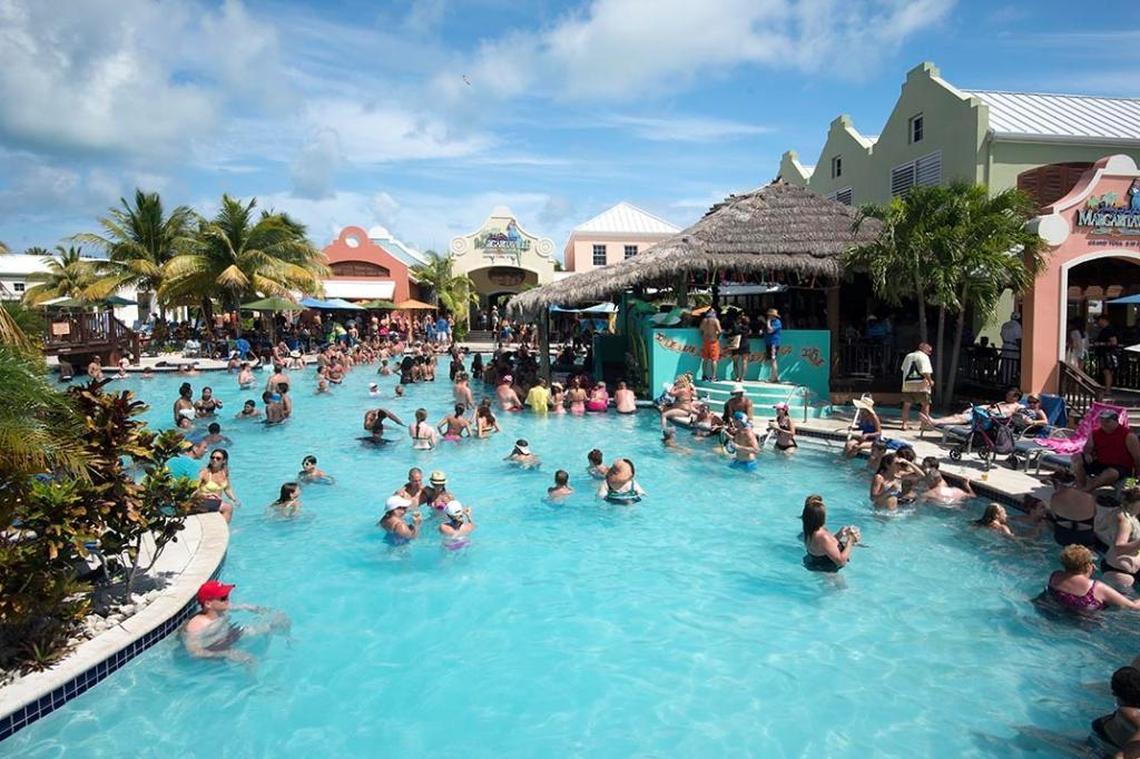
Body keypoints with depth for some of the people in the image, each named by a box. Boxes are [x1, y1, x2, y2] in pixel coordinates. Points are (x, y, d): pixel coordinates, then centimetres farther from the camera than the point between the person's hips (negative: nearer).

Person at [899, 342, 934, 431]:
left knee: (907, 404, 7)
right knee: (925, 404, 7)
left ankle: (905, 424, 5)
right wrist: (930, 381, -6)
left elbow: (903, 369, 16)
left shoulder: (908, 356, 13)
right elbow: (925, 371, -16)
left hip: (907, 384, 5)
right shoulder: (924, 357, -7)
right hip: (921, 385, -5)